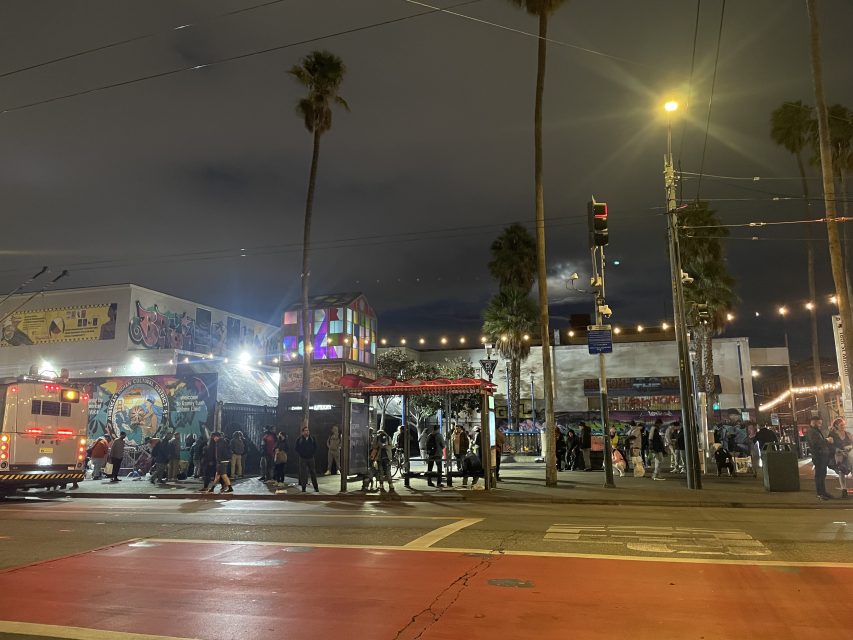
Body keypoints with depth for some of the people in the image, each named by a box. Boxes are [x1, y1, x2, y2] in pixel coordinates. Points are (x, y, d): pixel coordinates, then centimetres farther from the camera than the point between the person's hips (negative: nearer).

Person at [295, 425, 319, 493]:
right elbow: (296, 448, 4)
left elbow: (315, 447, 10)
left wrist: (314, 454, 1)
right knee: (303, 474, -1)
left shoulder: (313, 438, 0)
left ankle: (316, 488, 15)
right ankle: (303, 488, 8)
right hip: (302, 459, -1)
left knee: (313, 473, 6)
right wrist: (300, 454, -1)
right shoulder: (299, 439, -4)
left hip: (311, 458, 1)